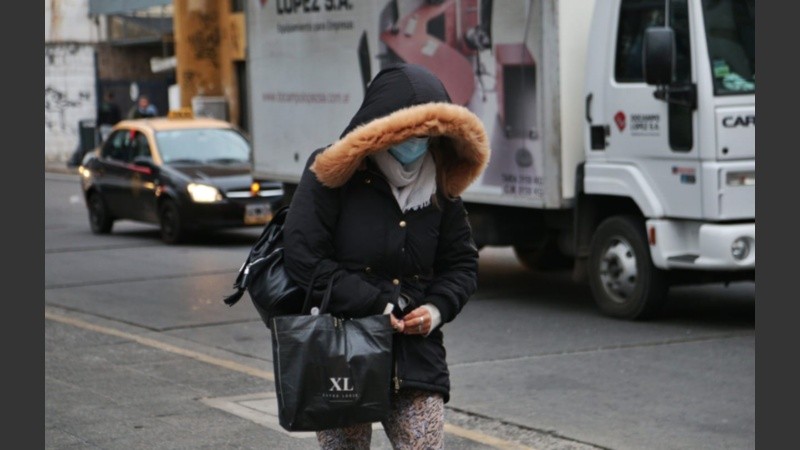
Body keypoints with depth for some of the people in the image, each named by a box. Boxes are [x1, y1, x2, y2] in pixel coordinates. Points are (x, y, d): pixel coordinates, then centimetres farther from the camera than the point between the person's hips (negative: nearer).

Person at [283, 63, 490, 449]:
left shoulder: (440, 188, 7)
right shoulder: (333, 176, -7)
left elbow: (461, 263, 16)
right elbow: (303, 257, -13)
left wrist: (438, 308, -5)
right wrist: (373, 306, -16)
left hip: (415, 353, 3)